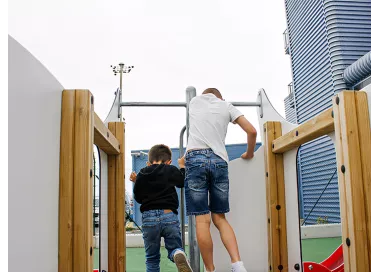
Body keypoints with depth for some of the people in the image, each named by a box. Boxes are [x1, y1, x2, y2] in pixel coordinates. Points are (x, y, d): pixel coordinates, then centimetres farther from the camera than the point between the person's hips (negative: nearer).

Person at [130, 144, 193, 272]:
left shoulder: (142, 174, 7)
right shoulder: (171, 170, 1)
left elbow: (138, 198, 13)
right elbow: (182, 182, 17)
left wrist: (136, 182, 27)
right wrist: (182, 166, 29)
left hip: (148, 218, 2)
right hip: (169, 215, -1)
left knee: (152, 258, 15)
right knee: (175, 248, 10)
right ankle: (179, 254, -25)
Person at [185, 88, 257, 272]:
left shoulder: (194, 101, 20)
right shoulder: (226, 106, 17)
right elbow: (252, 131, 9)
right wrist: (249, 154, 25)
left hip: (196, 158, -1)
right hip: (219, 161, 1)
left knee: (202, 220, -1)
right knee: (220, 218, 9)